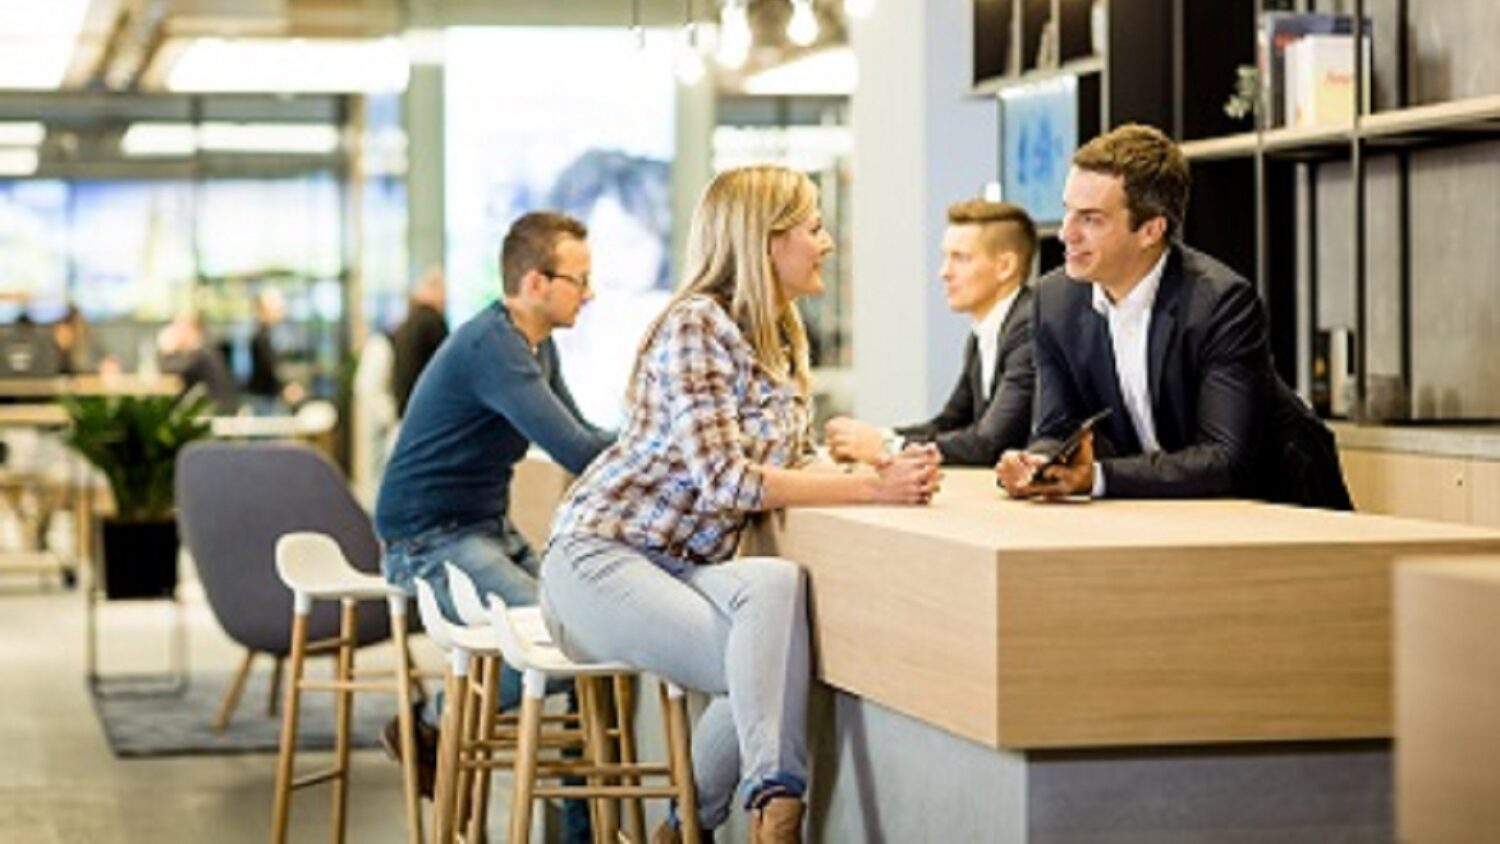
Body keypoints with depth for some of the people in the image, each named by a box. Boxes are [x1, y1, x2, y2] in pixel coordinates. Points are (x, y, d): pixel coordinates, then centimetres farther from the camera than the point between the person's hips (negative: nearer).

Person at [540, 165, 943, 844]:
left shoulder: (783, 340, 12)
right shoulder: (695, 327, -15)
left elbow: (789, 466, 8)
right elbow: (724, 480, -24)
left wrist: (882, 470, -13)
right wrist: (872, 489, -28)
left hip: (687, 567, 8)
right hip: (602, 557, -8)